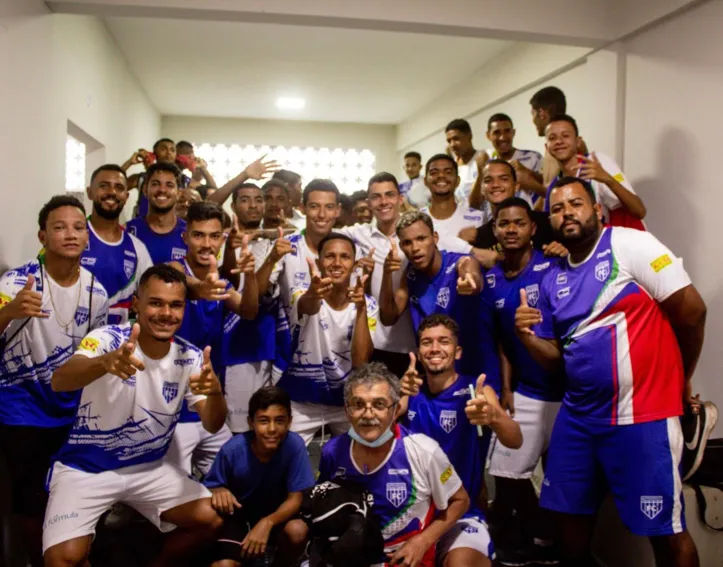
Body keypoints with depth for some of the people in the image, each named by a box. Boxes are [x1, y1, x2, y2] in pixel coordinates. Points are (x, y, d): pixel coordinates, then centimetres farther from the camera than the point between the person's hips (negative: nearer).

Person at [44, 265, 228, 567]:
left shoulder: (189, 357, -8)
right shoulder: (108, 338, -20)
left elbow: (212, 424, -13)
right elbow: (59, 380, -38)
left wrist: (215, 392, -37)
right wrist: (105, 362, -60)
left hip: (149, 467, 4)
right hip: (86, 467, -3)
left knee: (208, 520, -8)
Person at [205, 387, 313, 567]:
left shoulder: (295, 445, -23)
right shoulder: (233, 449, -24)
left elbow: (294, 499, -17)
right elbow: (211, 487, -10)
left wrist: (267, 523, -34)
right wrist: (218, 492, -35)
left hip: (274, 514, 1)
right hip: (236, 514, -1)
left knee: (298, 531, -29)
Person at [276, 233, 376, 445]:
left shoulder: (367, 305, -8)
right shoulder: (303, 294, -14)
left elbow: (361, 362, -20)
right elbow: (308, 307, -39)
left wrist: (360, 309, -31)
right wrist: (313, 295, -62)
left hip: (346, 400, 2)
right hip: (301, 401, -1)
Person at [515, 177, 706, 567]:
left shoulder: (631, 245, -9)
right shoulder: (553, 280, 9)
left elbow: (691, 310, -10)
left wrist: (680, 380, 2)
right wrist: (526, 335, -8)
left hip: (642, 414, -6)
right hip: (578, 415, 6)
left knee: (664, 531, 4)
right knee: (571, 514, 15)